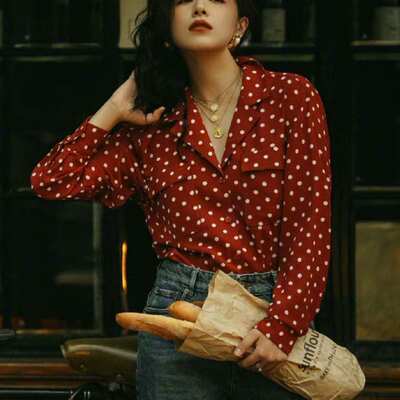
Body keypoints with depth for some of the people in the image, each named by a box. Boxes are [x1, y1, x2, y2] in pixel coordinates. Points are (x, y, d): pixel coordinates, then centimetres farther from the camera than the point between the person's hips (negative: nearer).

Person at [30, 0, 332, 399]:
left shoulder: (290, 96, 0)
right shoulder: (151, 124, 7)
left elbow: (310, 227, -6)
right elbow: (51, 181, 2)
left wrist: (280, 327, -14)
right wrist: (115, 108, 5)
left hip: (273, 306, -1)